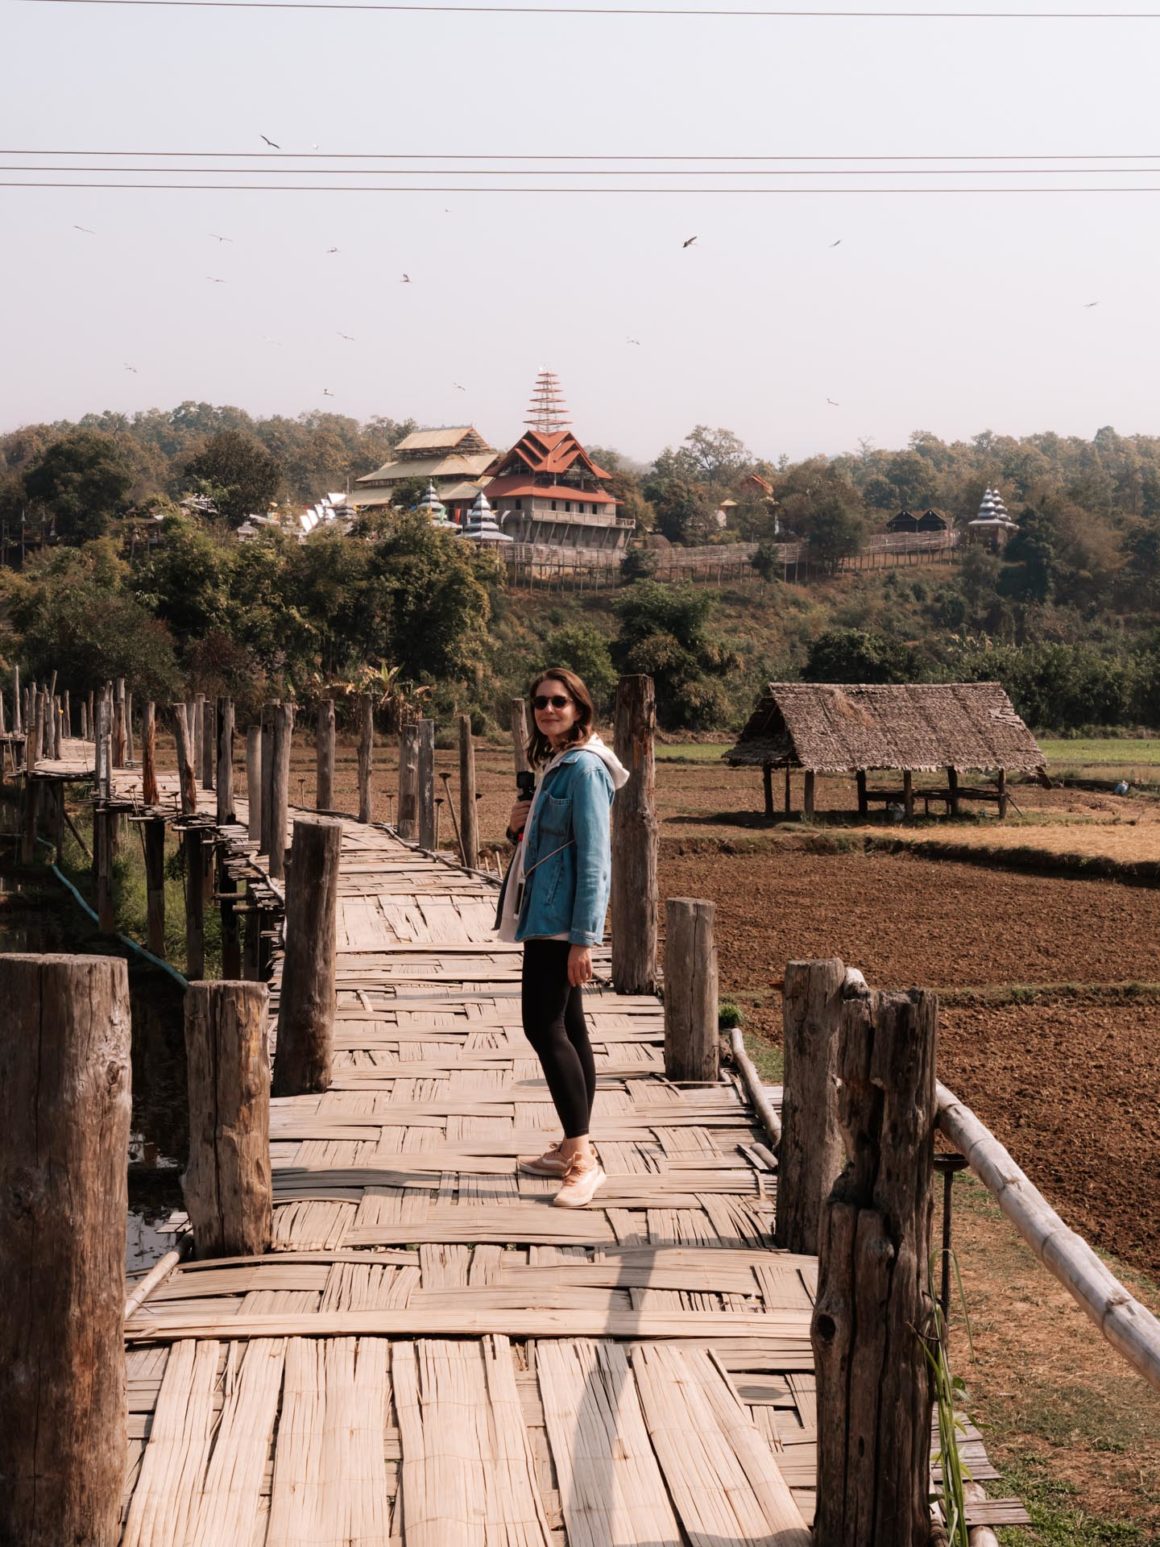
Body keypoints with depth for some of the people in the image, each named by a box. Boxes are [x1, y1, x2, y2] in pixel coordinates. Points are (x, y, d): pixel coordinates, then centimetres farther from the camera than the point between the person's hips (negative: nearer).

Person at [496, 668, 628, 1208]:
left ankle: (582, 1157, -10)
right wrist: (520, 827, 3)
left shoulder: (584, 768, -14)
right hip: (544, 915, 10)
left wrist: (584, 936, -22)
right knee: (564, 1027, 12)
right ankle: (573, 1149, 19)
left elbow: (593, 856, -19)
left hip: (562, 919, -10)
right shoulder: (553, 764, 16)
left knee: (545, 1027, -12)